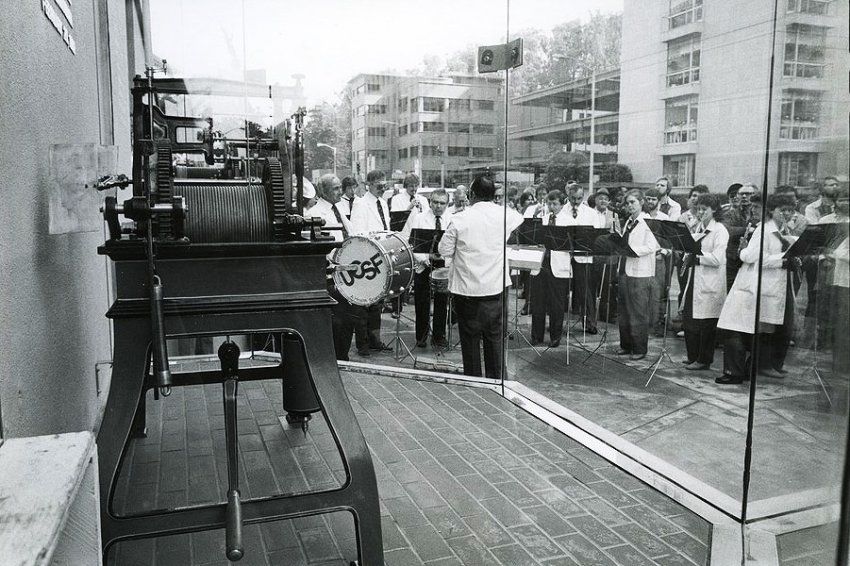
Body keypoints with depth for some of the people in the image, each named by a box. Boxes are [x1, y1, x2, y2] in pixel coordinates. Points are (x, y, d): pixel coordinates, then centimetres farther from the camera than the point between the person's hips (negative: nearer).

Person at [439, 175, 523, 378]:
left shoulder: (460, 219, -12)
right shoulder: (504, 215, -3)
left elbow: (445, 251, -5)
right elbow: (519, 218, 22)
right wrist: (494, 205, 27)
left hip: (466, 287, -2)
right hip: (495, 287, 3)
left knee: (470, 337, 10)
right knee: (494, 336, 14)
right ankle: (494, 379, 23)